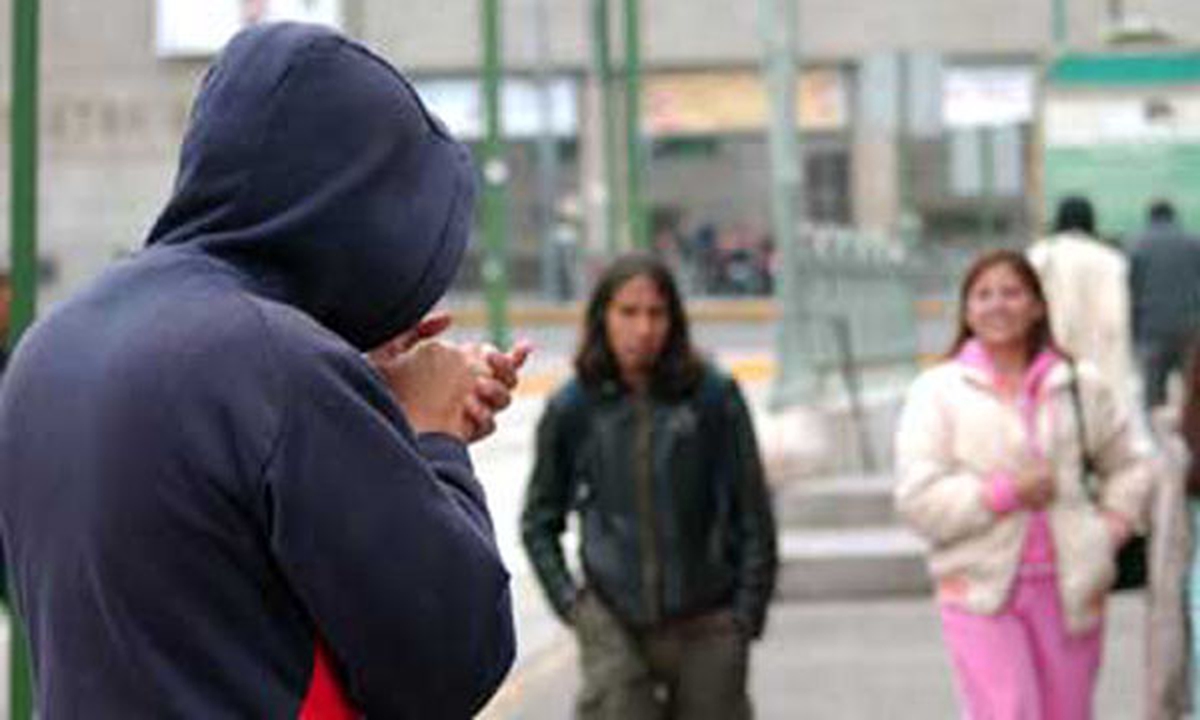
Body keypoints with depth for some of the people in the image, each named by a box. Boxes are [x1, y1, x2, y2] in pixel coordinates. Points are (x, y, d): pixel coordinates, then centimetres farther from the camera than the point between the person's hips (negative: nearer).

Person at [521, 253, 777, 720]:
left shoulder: (713, 397, -3)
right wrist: (568, 600, 3)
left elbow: (753, 515, 1)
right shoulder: (573, 409, 0)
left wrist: (747, 612, -1)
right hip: (613, 625, 0)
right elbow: (539, 521, 13)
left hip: (705, 628, 0)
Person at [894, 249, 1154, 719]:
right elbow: (917, 500, -8)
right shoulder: (937, 391, 0)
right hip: (981, 588, -3)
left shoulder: (1080, 385, 8)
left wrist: (1114, 525, 5)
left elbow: (1129, 465, 22)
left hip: (1069, 589, 3)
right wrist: (1005, 492, -15)